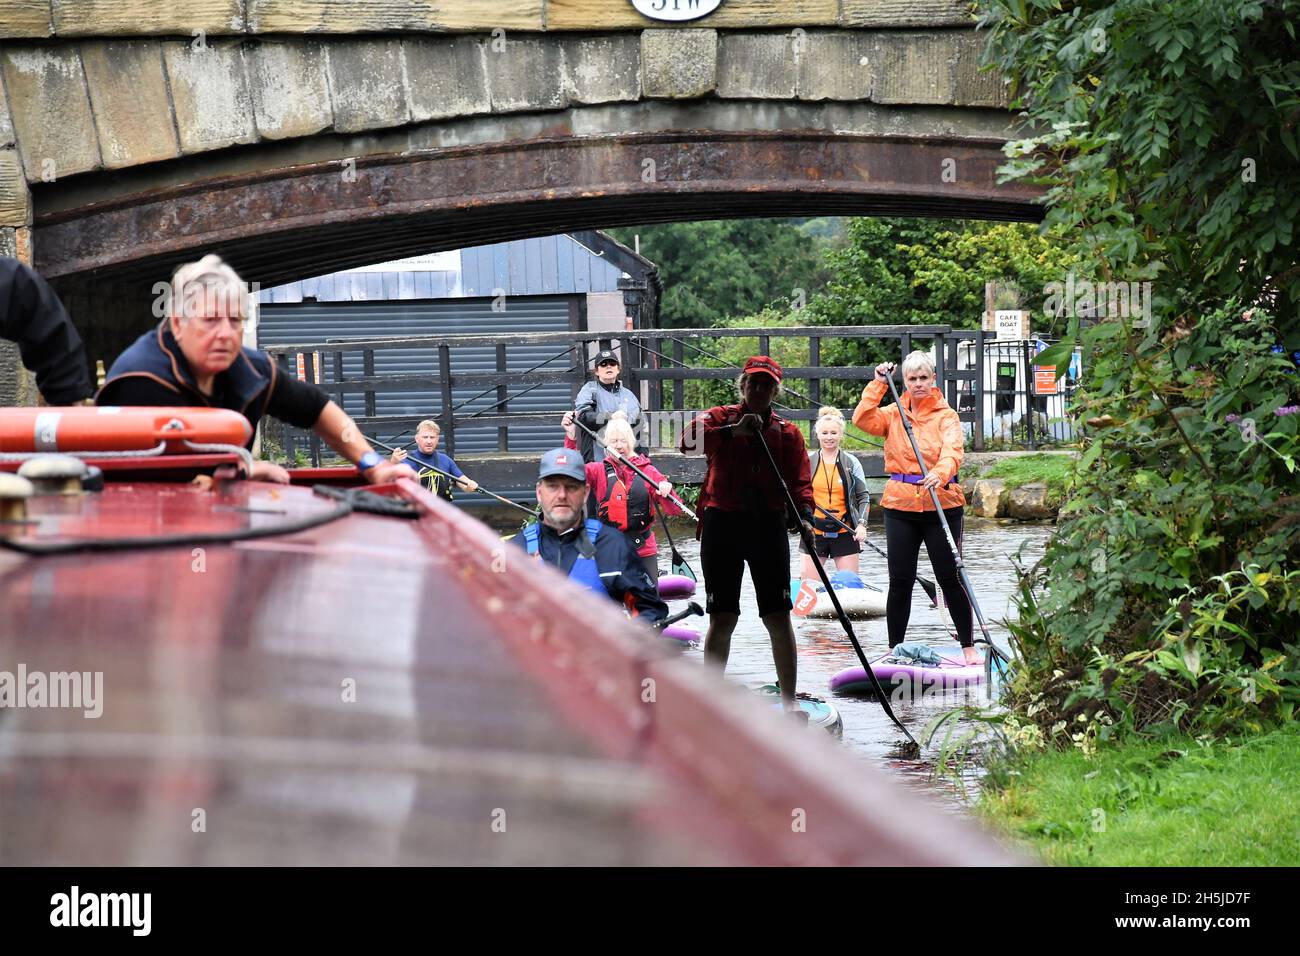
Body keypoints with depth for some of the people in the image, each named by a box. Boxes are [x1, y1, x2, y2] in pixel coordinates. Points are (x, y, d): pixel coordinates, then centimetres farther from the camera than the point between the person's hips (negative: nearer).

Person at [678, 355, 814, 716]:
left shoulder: (788, 432, 9)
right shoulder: (720, 418, 3)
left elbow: (799, 480, 0)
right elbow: (688, 440, -17)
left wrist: (804, 513, -19)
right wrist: (732, 431, -29)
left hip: (768, 524, 1)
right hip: (722, 523, -1)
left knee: (778, 615, -2)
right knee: (722, 618, 2)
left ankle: (789, 700, 4)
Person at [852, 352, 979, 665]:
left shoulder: (946, 416, -1)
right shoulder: (893, 414, 9)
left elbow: (953, 450, -18)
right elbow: (862, 419, -7)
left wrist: (940, 474, -38)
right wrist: (878, 384, -8)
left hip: (942, 504, -2)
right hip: (900, 504, 2)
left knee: (950, 578, 0)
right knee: (900, 581, 5)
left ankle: (968, 647, 10)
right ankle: (894, 648, 14)